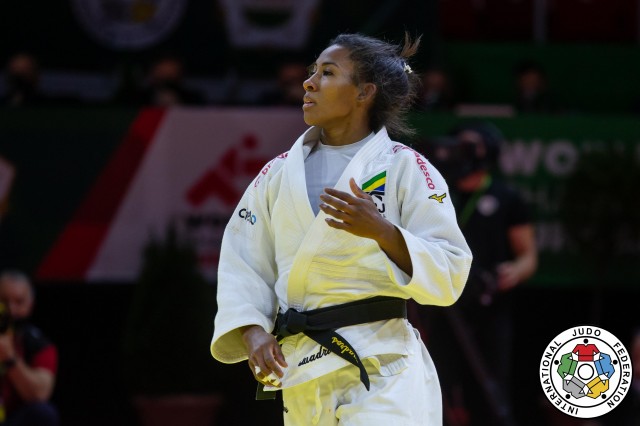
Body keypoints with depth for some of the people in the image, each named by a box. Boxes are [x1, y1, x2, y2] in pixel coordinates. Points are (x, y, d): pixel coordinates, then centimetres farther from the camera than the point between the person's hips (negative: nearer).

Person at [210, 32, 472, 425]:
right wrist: (251, 331, -7)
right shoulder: (279, 174, 11)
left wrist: (381, 231, -23)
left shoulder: (404, 167, -2)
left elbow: (449, 275, -7)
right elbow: (243, 264, 11)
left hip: (381, 367, -5)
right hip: (304, 375, 5)